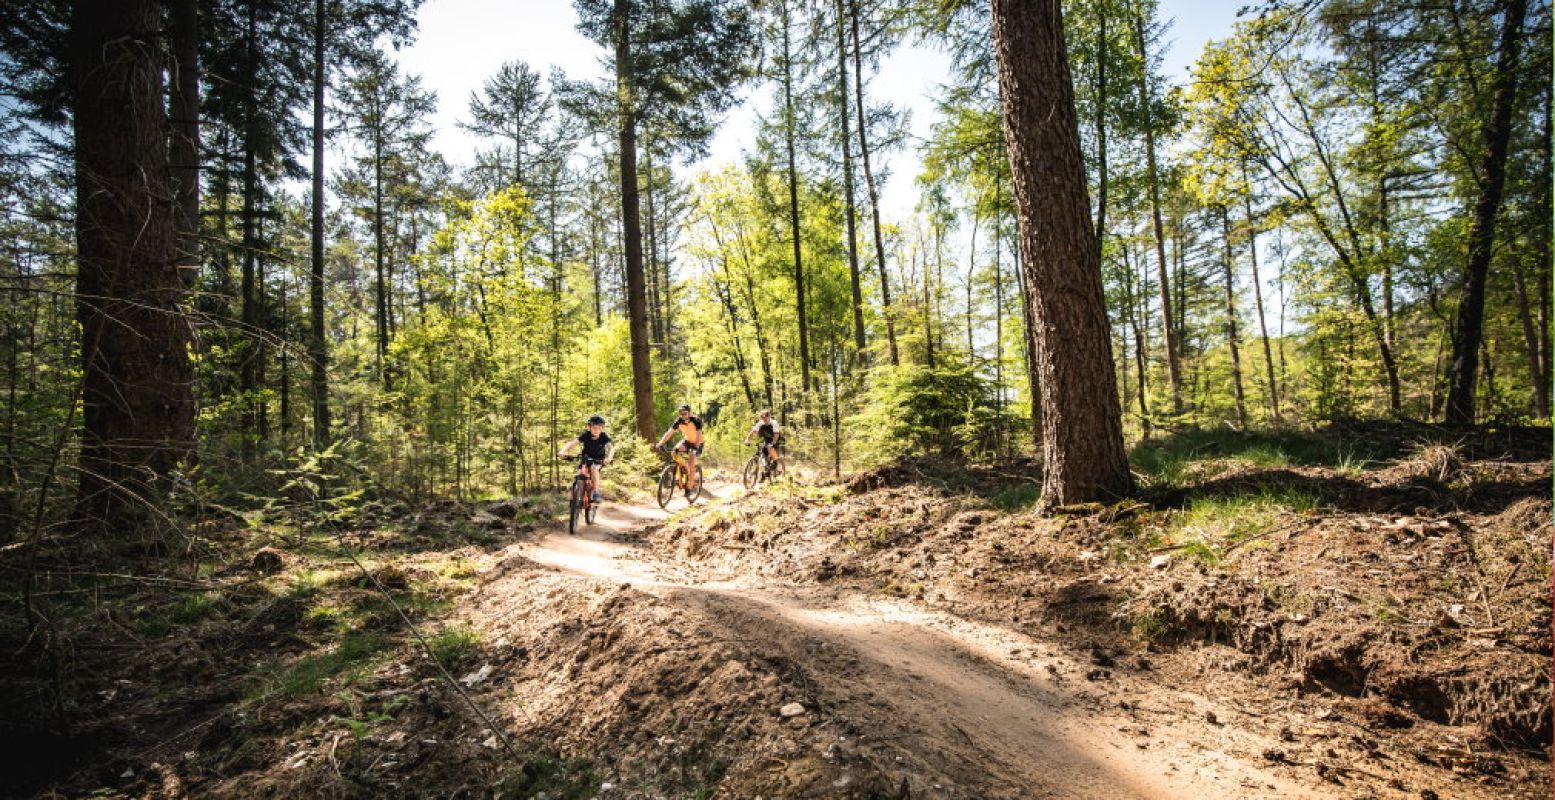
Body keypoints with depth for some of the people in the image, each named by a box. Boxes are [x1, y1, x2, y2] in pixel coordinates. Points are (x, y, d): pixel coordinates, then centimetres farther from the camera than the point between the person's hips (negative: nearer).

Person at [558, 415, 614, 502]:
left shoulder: (604, 436, -25)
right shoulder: (585, 435, -23)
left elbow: (611, 447, -39)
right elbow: (572, 443, -35)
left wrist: (609, 457, -60)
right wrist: (562, 451, -53)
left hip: (598, 459, -2)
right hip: (587, 458, 2)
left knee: (594, 468, -30)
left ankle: (596, 493, -25)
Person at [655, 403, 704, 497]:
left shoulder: (696, 420, -29)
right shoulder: (678, 421, -17)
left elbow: (699, 435, -38)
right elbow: (669, 433, -21)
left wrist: (696, 447, -54)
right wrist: (659, 444, -33)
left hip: (697, 443, -5)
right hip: (687, 440, 5)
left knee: (691, 464, -19)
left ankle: (688, 487, -9)